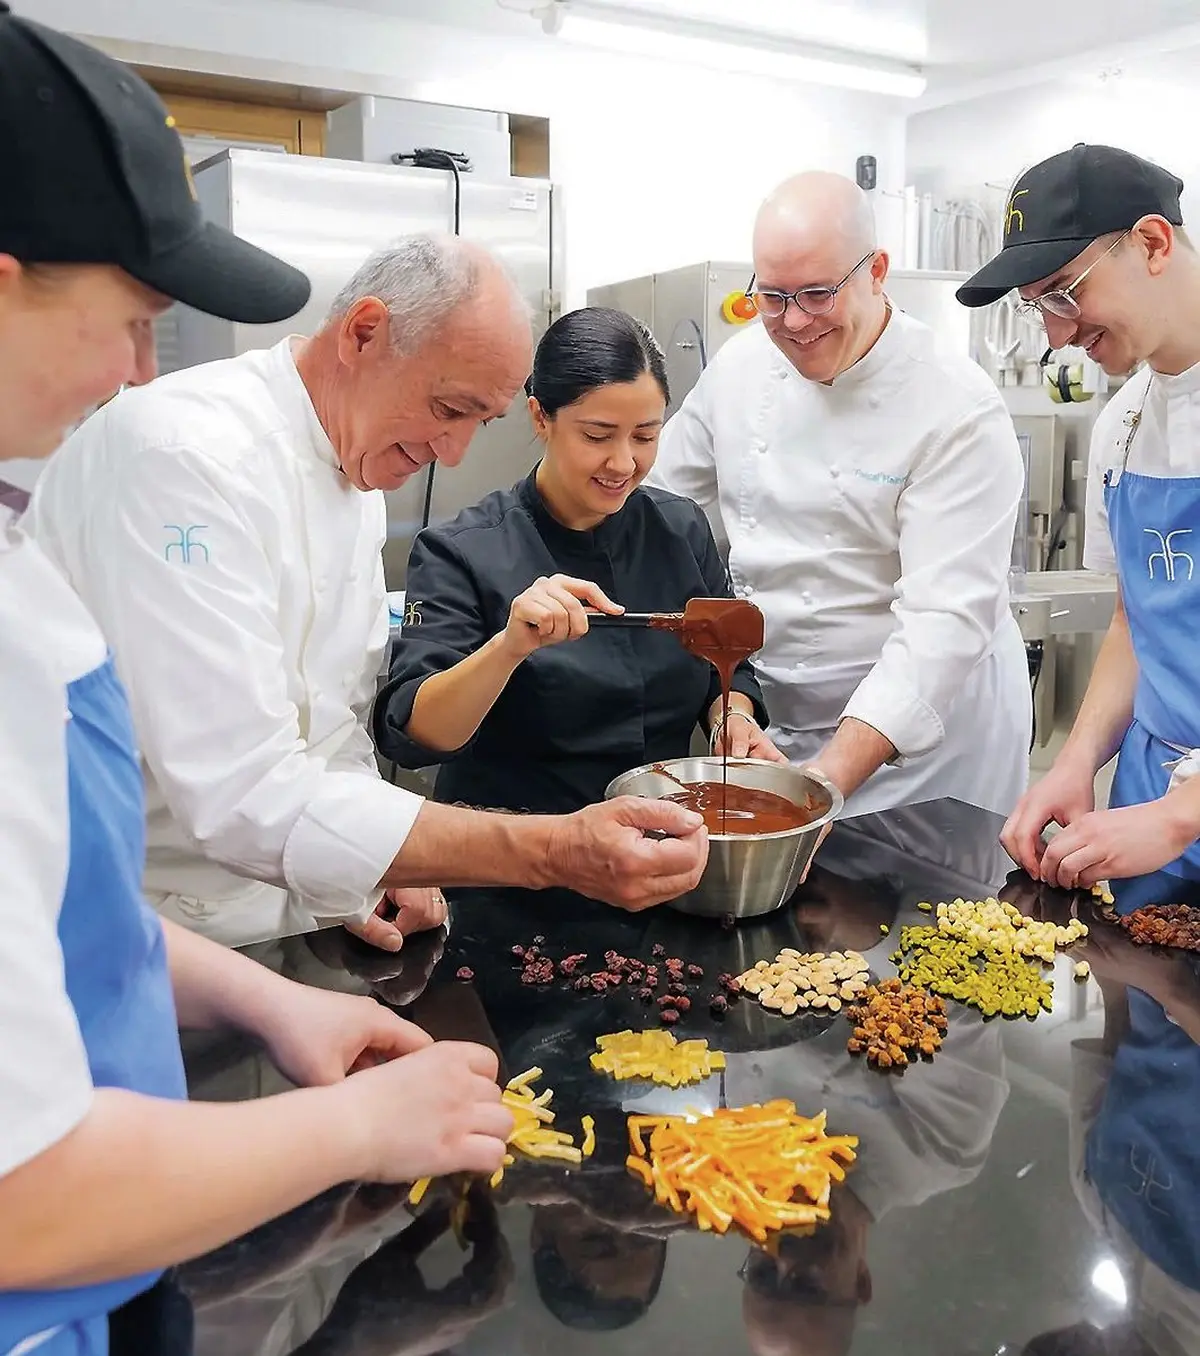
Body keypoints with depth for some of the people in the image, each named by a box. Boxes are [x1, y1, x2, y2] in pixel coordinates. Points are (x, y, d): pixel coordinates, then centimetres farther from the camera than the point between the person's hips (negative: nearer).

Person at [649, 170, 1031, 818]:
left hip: (926, 733, -4)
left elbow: (945, 618, -25)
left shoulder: (962, 412, -18)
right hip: (771, 721, 5)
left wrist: (832, 776, -33)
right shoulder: (739, 366, -2)